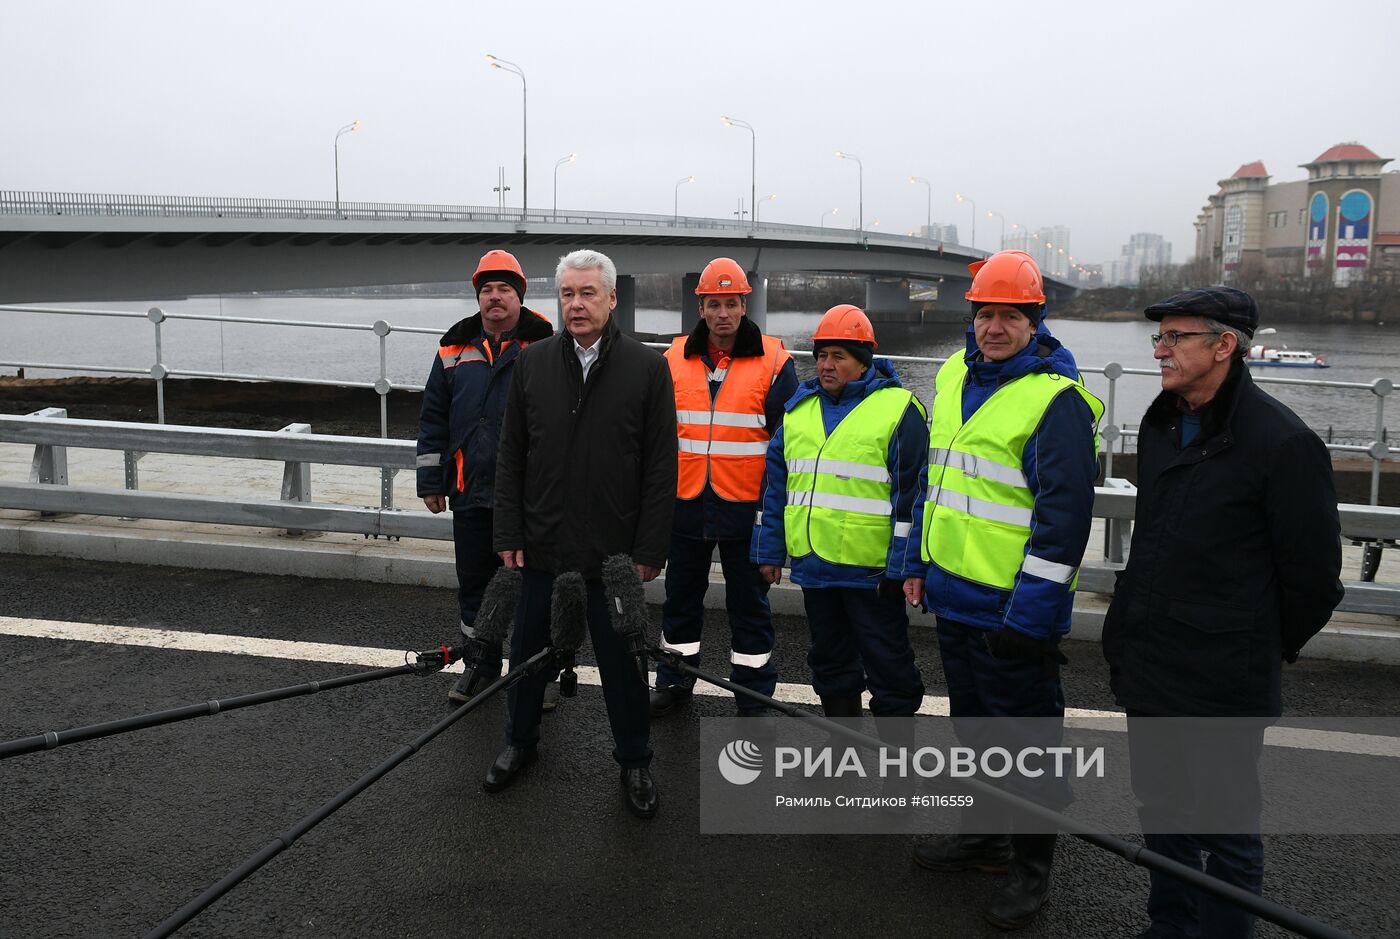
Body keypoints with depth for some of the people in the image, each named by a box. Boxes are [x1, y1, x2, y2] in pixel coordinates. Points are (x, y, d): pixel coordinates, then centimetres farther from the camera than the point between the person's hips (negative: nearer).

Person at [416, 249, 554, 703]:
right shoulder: (455, 349, 8)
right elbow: (433, 419, 11)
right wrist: (431, 481, 9)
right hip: (471, 493, 4)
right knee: (474, 581, 13)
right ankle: (481, 664, 29)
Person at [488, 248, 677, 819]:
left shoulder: (647, 368, -6)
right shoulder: (532, 364, 3)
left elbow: (661, 468, -6)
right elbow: (511, 456, 6)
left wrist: (650, 549, -9)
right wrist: (508, 533, 1)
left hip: (614, 551, -3)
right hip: (542, 544, 3)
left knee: (622, 658, 10)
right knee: (528, 648, 17)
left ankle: (634, 761, 29)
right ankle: (520, 742, 40)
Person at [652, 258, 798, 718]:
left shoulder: (773, 362, -5)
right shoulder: (674, 359, 4)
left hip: (745, 507, -3)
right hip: (685, 504, 3)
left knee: (749, 603, 8)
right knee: (681, 596, 16)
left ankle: (755, 696, 21)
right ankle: (674, 682, 33)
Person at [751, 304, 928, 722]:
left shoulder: (898, 409, -7)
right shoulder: (800, 408, 11)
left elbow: (913, 492, -10)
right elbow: (775, 484, 14)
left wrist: (904, 567, -14)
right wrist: (769, 551, 11)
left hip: (871, 570, -6)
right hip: (813, 563, 6)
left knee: (887, 664, 5)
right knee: (830, 657, 19)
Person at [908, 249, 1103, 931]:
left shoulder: (1056, 399, -16)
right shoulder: (953, 377, 8)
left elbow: (1065, 514, -19)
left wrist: (1030, 613, -21)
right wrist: (920, 560, 18)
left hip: (1013, 608, -7)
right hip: (953, 593, 8)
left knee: (1025, 737, 8)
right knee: (974, 722, 21)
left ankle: (1031, 864, 26)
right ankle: (986, 832, 40)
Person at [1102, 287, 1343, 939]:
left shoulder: (1281, 441, -16)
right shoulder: (1160, 425, 7)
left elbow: (1314, 572, -11)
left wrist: (1271, 648, 2)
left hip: (1224, 684, -7)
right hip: (1147, 666, 8)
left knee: (1227, 828, 8)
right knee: (1160, 810, 21)